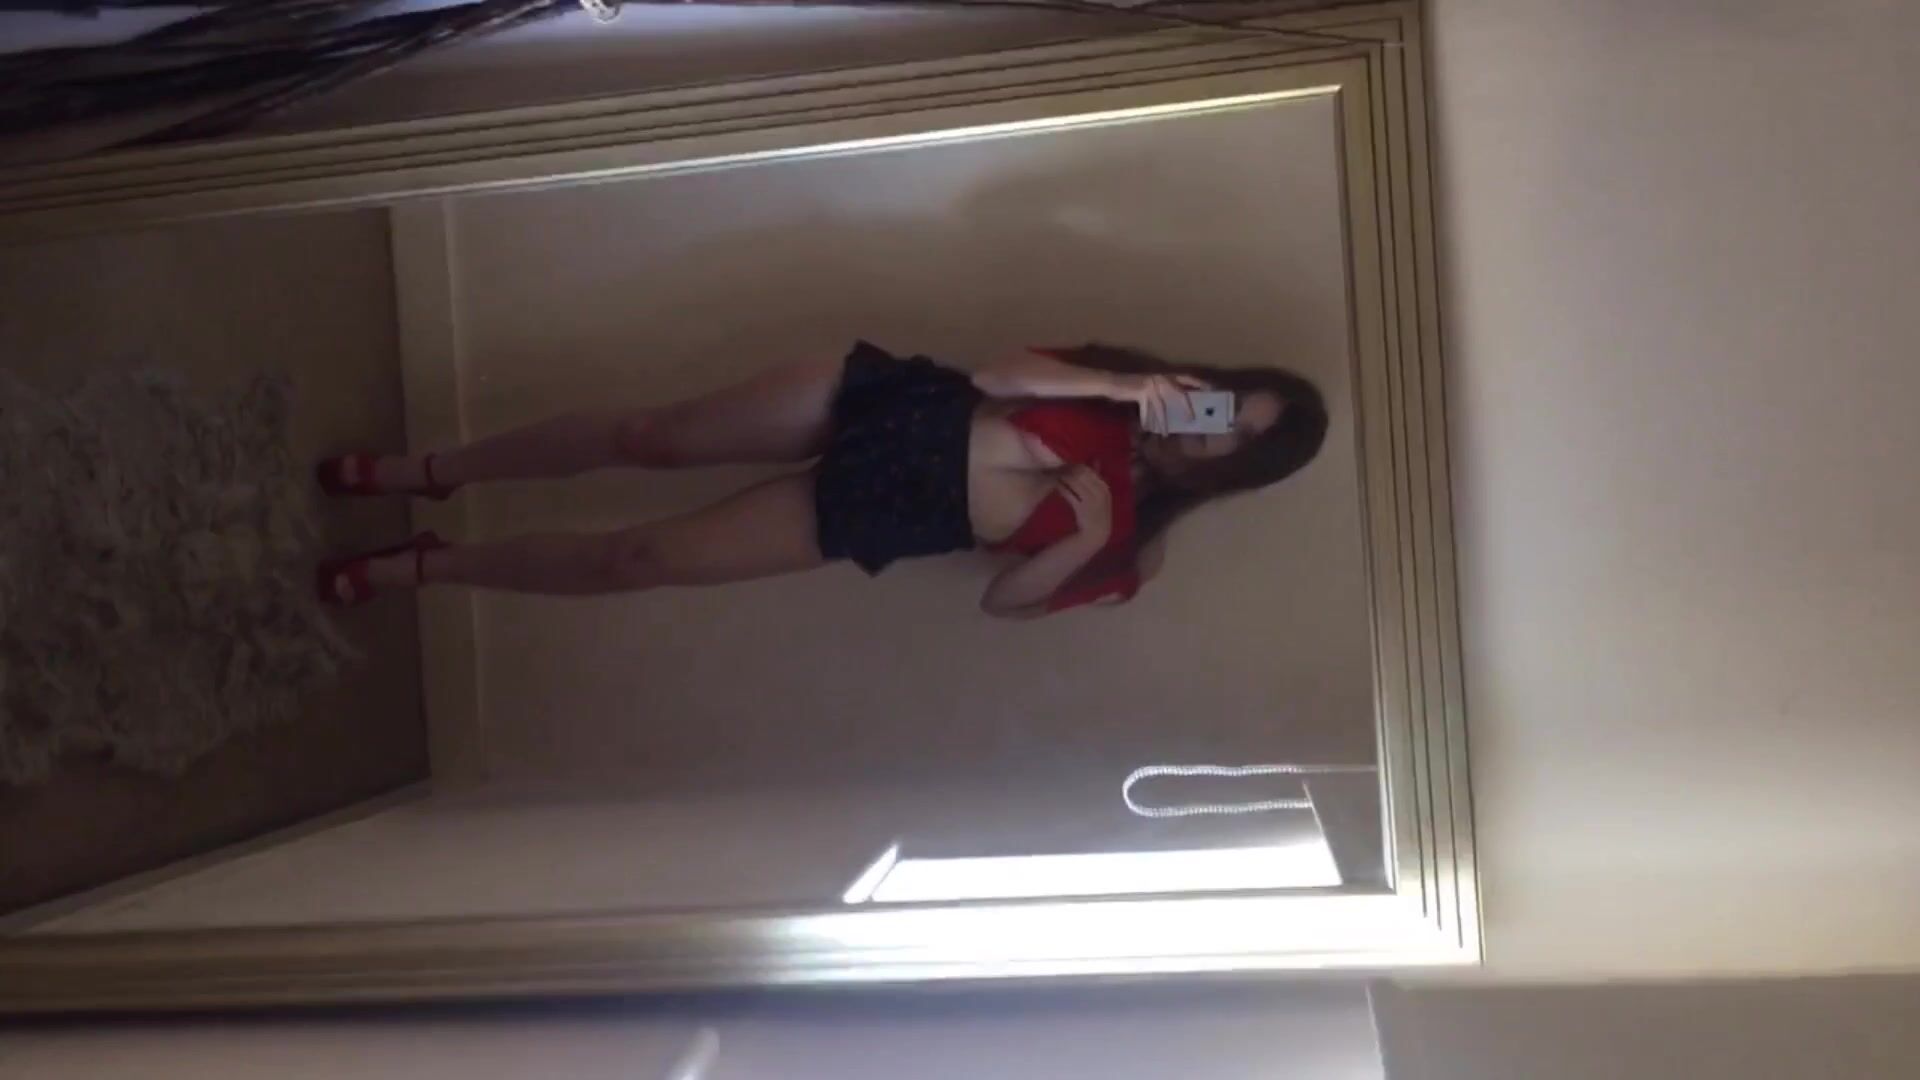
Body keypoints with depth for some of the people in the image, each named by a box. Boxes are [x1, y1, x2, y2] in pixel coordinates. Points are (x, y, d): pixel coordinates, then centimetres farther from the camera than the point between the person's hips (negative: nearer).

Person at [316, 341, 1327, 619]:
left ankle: (425, 565, 11)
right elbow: (999, 374, -3)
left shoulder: (1128, 530, -1)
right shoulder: (1136, 383, 6)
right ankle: (431, 470, 16)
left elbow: (1005, 599, -3)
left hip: (869, 517, -2)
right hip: (885, 398, 2)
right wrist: (1110, 388, -15)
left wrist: (1079, 542, -16)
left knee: (632, 557, -9)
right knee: (653, 431, -6)